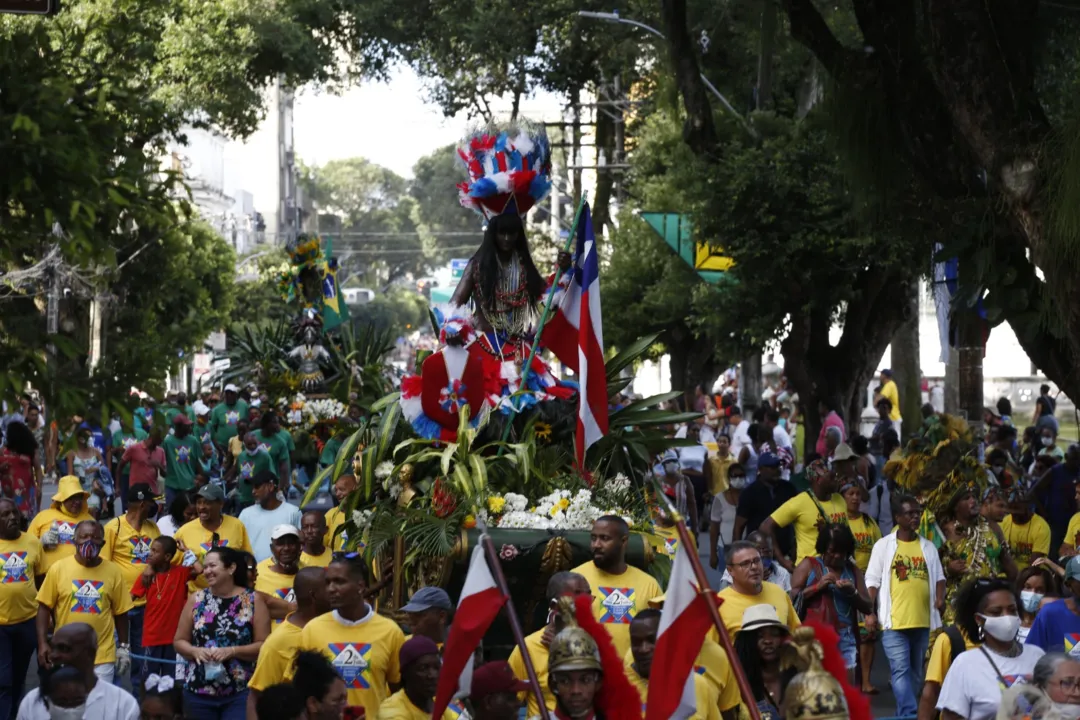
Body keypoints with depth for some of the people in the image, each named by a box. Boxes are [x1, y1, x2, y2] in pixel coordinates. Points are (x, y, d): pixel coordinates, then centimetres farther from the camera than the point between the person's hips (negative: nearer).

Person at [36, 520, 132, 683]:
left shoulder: (113, 571, 0)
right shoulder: (58, 568, -3)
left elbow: (120, 612, 7)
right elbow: (45, 607, 0)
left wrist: (123, 646, 6)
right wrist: (42, 643, -7)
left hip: (102, 656, 0)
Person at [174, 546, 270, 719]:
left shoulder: (253, 600, 0)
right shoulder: (196, 599, 7)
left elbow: (264, 645, -4)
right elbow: (179, 641, 10)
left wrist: (232, 651, -16)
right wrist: (195, 651, -10)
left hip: (240, 693, -3)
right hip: (198, 692, 3)